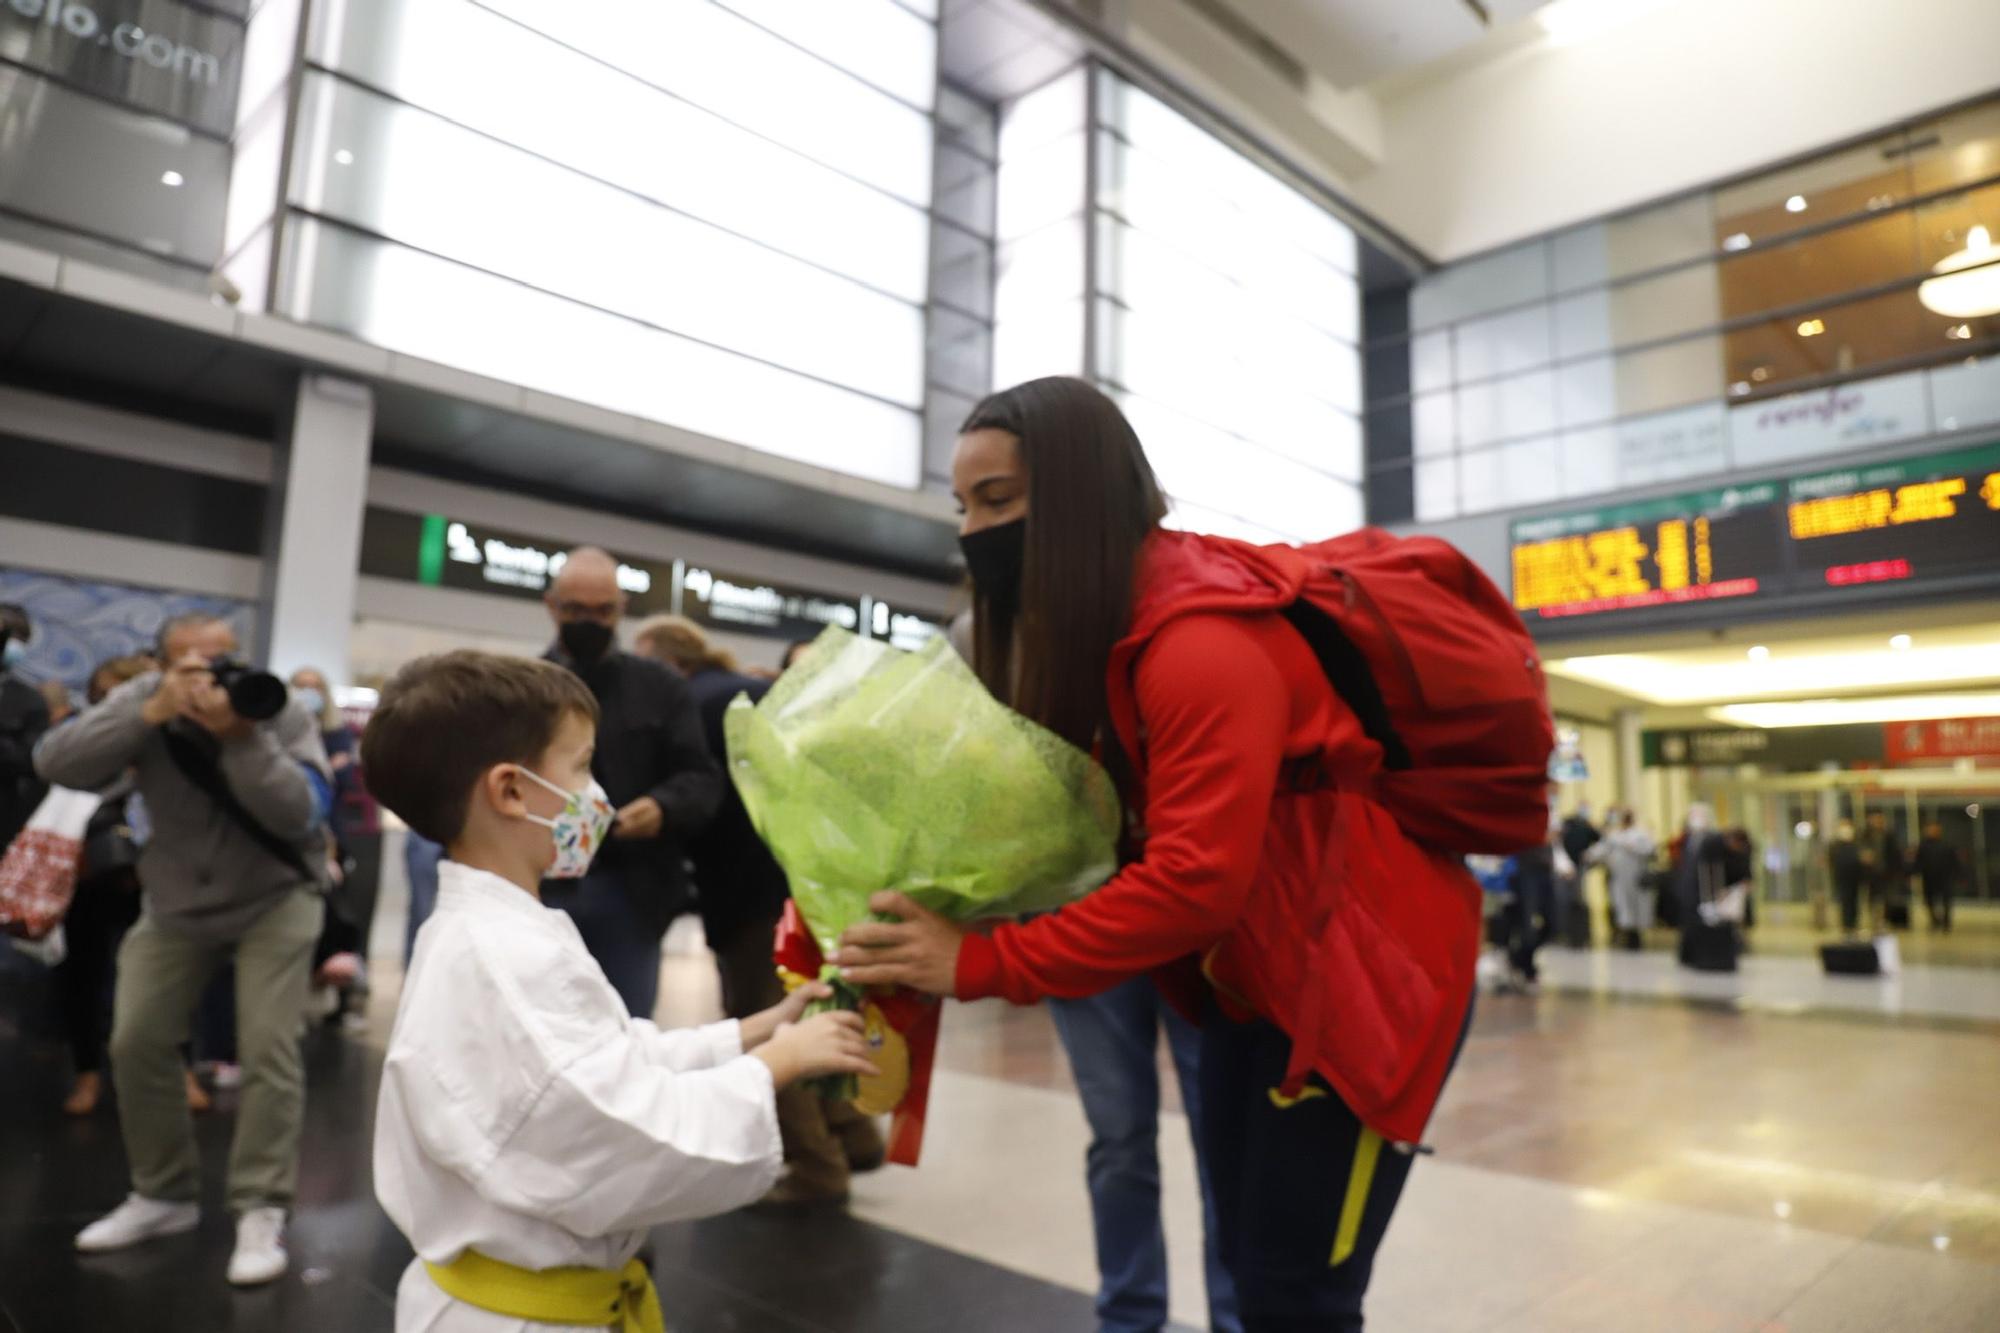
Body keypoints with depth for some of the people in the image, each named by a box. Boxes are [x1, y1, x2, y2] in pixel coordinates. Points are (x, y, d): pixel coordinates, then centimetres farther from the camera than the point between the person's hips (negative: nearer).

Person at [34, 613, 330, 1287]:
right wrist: (151, 714, -35)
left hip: (275, 898, -3)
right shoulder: (143, 700, -13)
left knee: (268, 1049, -11)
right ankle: (163, 1194, 23)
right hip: (177, 900, 4)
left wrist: (243, 737, -42)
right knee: (136, 1042, 4)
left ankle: (260, 1211, -1)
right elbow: (56, 764, -24)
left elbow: (300, 813, -31)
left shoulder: (280, 712, -21)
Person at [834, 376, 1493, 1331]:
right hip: (1254, 972, 9)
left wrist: (979, 965, -31)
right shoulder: (1075, 633, 2)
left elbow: (1197, 881, -33)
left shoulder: (1200, 639, -28)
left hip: (1368, 964, -8)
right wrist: (868, 936, -14)